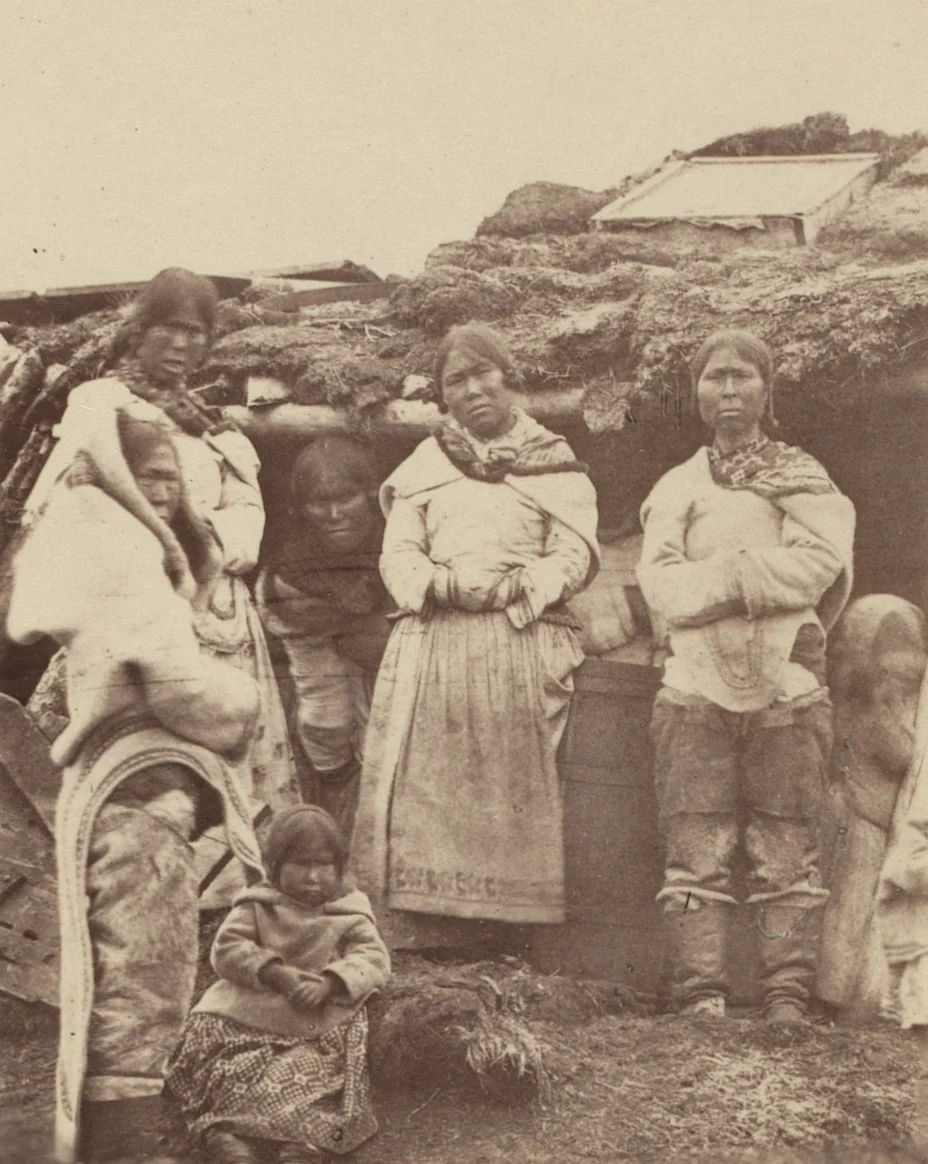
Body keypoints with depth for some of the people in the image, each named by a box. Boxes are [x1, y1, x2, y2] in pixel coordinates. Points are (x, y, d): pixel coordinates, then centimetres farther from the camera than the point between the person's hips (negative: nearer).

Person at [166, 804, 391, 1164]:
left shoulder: (350, 913, 10)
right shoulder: (256, 906, 9)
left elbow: (373, 959, -3)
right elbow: (227, 949, -3)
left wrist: (328, 983, -22)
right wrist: (277, 974, -19)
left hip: (320, 1025, -1)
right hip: (246, 1017, 1)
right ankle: (224, 1135, -28)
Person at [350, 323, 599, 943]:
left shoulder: (555, 463, 15)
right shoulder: (423, 465, 21)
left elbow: (575, 555, 3)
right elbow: (399, 555, 11)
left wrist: (515, 587, -14)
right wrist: (443, 584, -11)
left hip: (526, 642, -1)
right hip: (433, 642, 2)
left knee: (517, 795, -9)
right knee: (421, 790, -9)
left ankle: (512, 927, -8)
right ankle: (420, 934, -8)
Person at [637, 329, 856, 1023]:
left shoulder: (803, 478, 14)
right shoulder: (676, 488, 17)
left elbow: (818, 563, -5)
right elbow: (660, 587, 0)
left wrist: (716, 574, -6)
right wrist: (761, 576, -8)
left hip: (789, 685, -1)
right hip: (697, 685, 1)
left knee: (788, 848, -3)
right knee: (697, 848, -6)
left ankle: (788, 997, 0)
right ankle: (702, 997, -4)